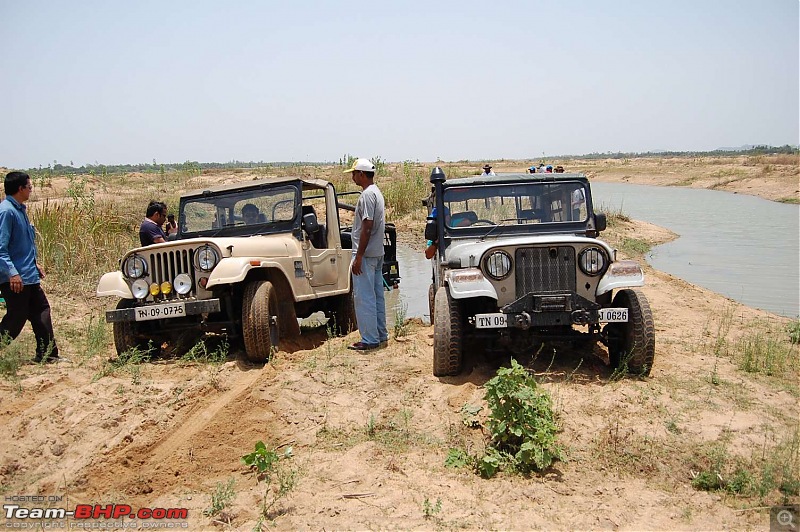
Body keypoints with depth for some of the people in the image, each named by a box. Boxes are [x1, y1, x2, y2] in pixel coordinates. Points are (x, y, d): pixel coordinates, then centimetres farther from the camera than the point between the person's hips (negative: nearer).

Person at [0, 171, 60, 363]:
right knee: (16, 318, -2)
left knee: (41, 311, 11)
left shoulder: (20, 209, 13)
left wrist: (34, 263, 23)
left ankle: (47, 354, 18)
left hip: (29, 276, 10)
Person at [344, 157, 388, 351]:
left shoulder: (367, 195, -16)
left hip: (366, 254, -10)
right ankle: (381, 335, 21)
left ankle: (370, 340, -1)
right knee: (377, 295, 14)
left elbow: (367, 227, -22)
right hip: (377, 253, 10)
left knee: (364, 297, -5)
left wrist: (359, 256, -21)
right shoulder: (377, 193, 15)